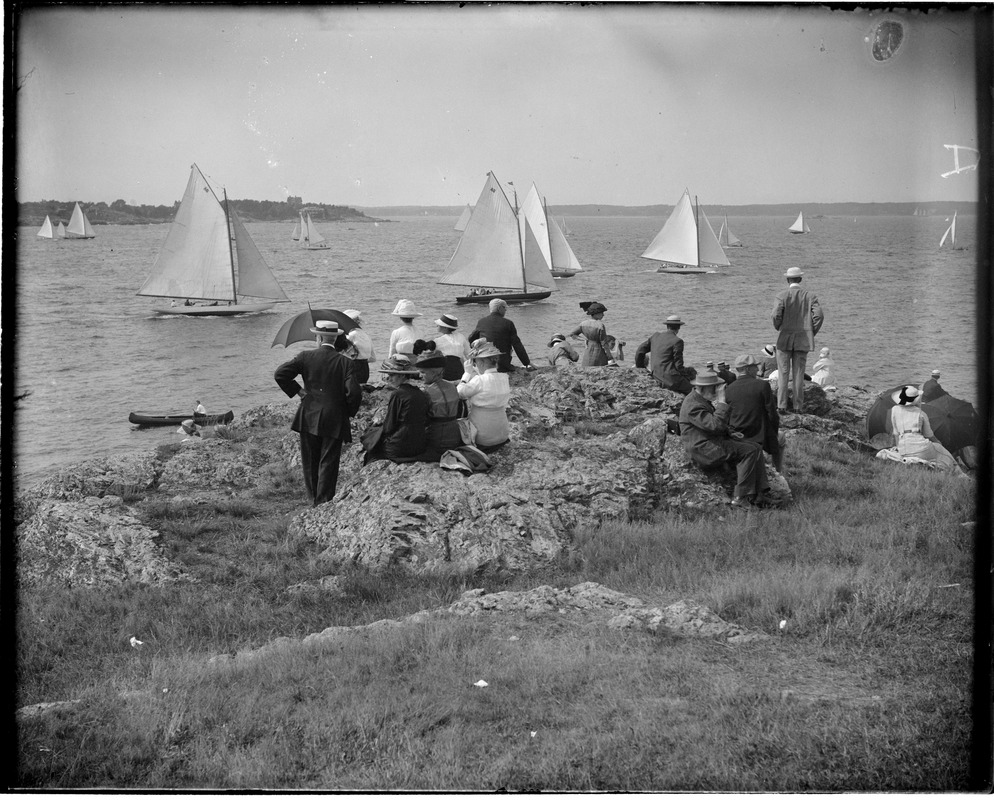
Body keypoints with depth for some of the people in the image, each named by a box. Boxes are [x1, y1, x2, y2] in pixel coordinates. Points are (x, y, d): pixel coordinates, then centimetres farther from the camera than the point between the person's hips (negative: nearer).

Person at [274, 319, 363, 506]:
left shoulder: (305, 357, -3)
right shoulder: (345, 362, -7)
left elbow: (280, 374, -8)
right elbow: (354, 392, -14)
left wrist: (297, 390, 3)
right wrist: (349, 412, 3)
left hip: (309, 417, 1)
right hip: (335, 420, -1)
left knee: (310, 462, 15)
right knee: (328, 463, 4)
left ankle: (313, 499, 23)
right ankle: (323, 502, 3)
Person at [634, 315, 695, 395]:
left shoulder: (655, 336, 10)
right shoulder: (677, 341, -11)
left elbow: (640, 351, 16)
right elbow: (678, 366, -10)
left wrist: (640, 368, 31)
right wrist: (690, 371, 10)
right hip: (670, 379, -8)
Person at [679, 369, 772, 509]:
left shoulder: (703, 400, 18)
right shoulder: (693, 405, -18)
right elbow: (715, 426, -28)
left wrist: (730, 434, 14)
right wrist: (722, 402, -22)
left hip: (713, 444, 11)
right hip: (704, 450, -11)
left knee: (755, 448, -1)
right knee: (749, 451, -18)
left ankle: (757, 493, -9)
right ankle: (740, 497, -15)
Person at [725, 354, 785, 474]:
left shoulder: (729, 389, -2)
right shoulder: (763, 385, -13)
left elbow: (726, 418, 4)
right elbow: (772, 414, -9)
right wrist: (774, 433, 7)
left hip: (735, 439, 4)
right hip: (759, 439, -4)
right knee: (781, 439, 30)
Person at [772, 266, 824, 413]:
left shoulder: (782, 295, -6)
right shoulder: (810, 296, 2)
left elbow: (776, 315, -17)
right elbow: (819, 315, -7)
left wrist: (778, 328, 2)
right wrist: (812, 332, 5)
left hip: (785, 340, -2)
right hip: (803, 340, 2)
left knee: (783, 373, 3)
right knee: (799, 374, 7)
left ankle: (781, 406, 1)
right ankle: (798, 406, 7)